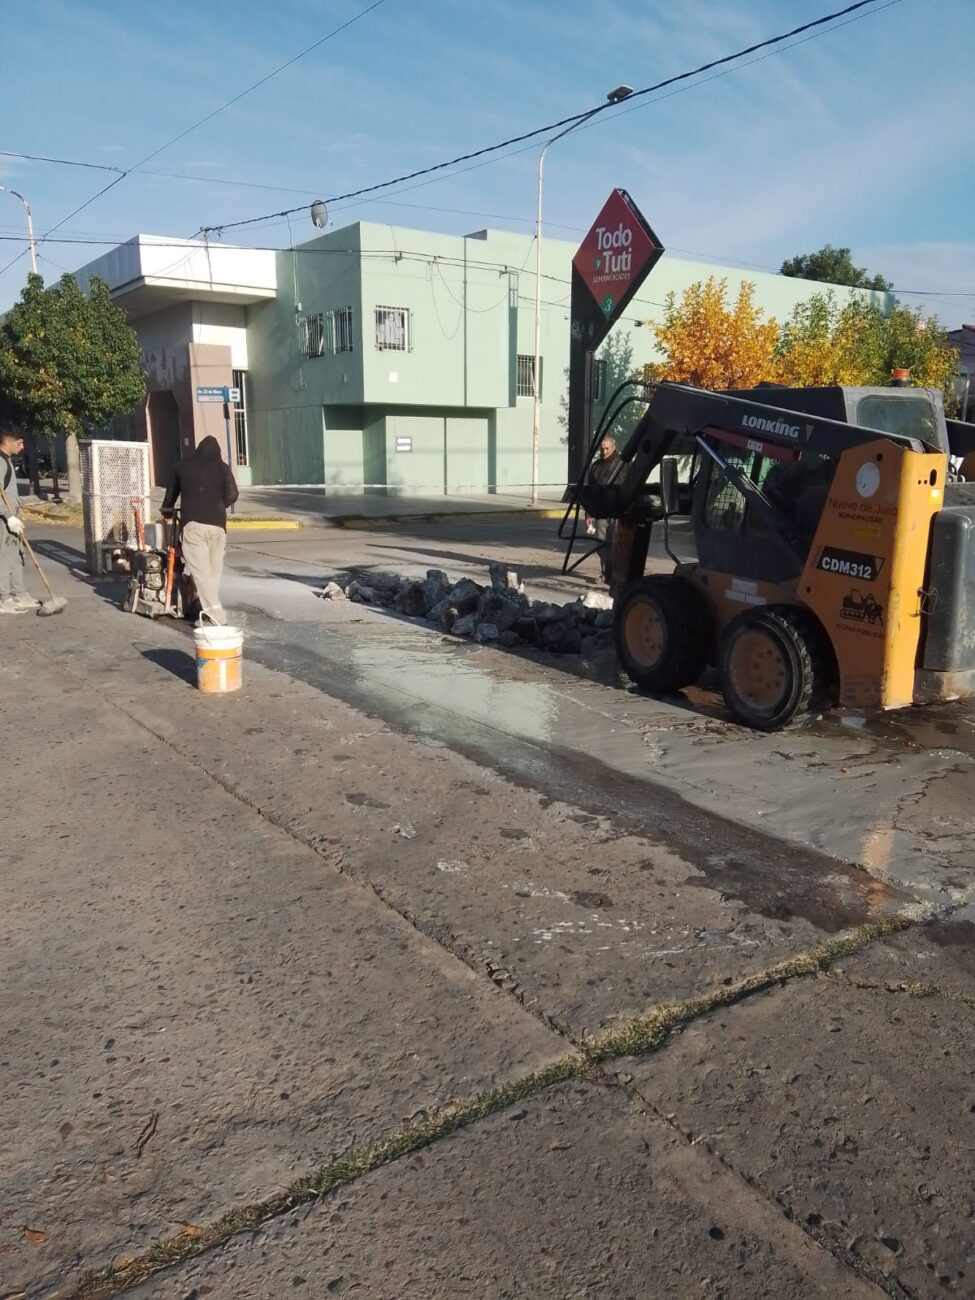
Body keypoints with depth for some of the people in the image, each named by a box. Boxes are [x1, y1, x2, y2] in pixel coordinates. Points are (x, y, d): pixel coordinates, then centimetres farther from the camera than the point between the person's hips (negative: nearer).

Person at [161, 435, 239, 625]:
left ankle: (214, 612, -19)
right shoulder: (221, 467, 12)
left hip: (193, 523, -1)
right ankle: (211, 610, 8)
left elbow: (171, 492, 28)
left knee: (200, 569, -6)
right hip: (217, 524, 1)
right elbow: (232, 494, 0)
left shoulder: (183, 465, 17)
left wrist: (167, 510, 47)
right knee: (214, 569, 9)